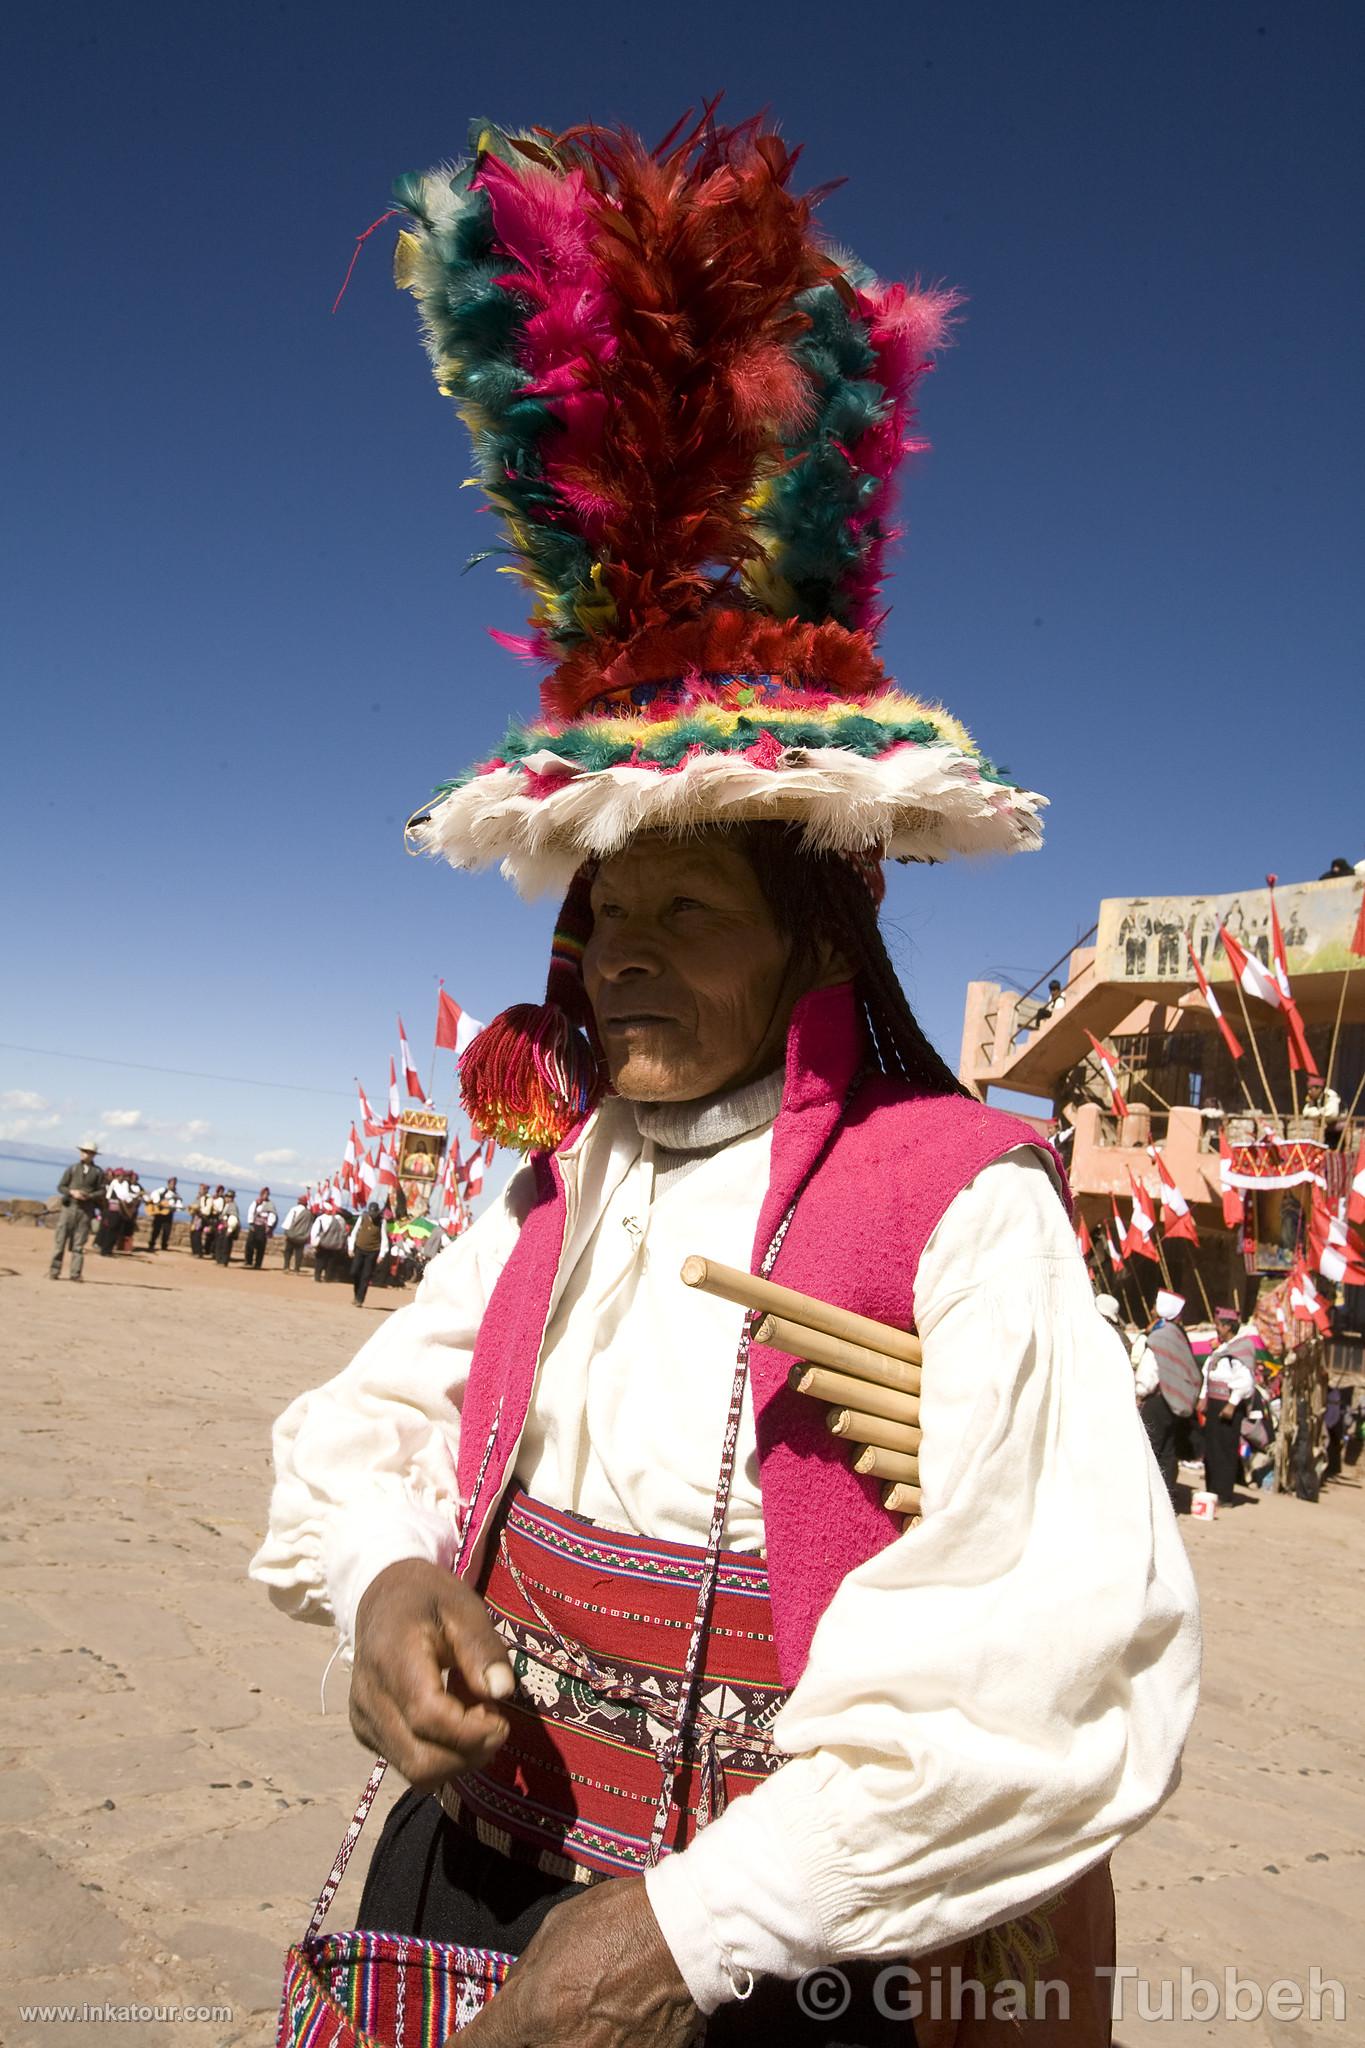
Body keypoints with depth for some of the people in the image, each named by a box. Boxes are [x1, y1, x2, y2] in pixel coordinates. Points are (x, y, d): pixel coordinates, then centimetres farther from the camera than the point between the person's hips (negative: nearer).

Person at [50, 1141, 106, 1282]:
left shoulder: (98, 1172, 4)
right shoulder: (72, 1169, 6)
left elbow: (101, 1191, 4)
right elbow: (60, 1187, 6)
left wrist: (89, 1196, -14)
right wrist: (72, 1192, -11)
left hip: (86, 1210, 0)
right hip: (69, 1206, 1)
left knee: (79, 1244, 1)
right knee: (60, 1239, -1)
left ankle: (76, 1274, 3)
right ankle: (54, 1272, 5)